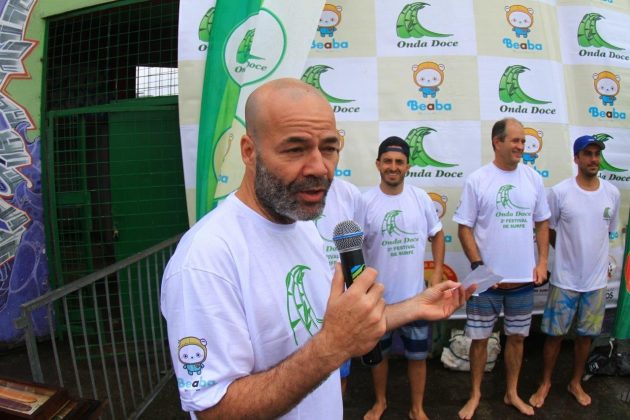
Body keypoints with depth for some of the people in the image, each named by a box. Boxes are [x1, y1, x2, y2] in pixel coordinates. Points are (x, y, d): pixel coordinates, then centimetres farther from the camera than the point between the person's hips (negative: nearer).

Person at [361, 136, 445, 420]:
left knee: (417, 355, 16)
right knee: (379, 352, 19)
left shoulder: (421, 198, -3)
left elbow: (437, 235, 8)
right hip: (378, 296, -1)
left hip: (415, 294, 2)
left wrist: (437, 271, 0)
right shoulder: (366, 202, -12)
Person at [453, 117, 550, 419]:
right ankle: (475, 394, 29)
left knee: (517, 337, 16)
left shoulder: (533, 178, 3)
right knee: (479, 338, 8)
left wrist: (542, 262, 1)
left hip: (524, 279, 3)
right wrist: (479, 266, -13)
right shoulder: (477, 180, -7)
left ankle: (512, 393, 37)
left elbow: (542, 223, 10)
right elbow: (464, 228, -6)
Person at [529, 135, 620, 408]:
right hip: (564, 279, -3)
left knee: (585, 335, 16)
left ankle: (576, 383, 36)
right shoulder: (560, 192, -11)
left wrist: (590, 253, 11)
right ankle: (545, 383, 26)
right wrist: (569, 252, 6)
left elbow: (608, 230, 13)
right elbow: (548, 230, 0)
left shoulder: (612, 193, -1)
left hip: (596, 279, 3)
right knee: (555, 334, 7)